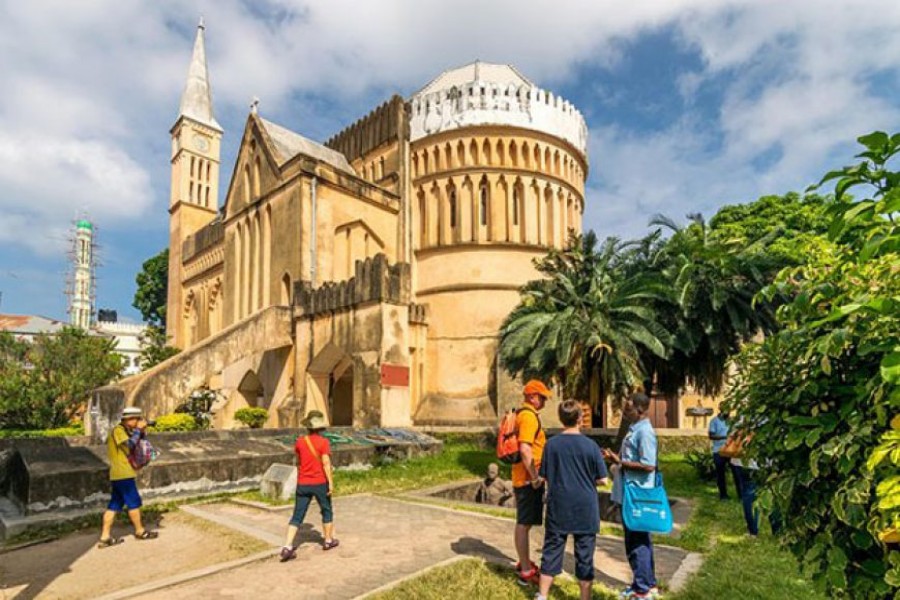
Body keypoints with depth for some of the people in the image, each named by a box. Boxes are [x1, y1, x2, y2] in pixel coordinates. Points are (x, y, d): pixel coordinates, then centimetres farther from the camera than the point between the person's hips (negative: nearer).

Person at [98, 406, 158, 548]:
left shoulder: (125, 431, 17)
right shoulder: (118, 430, -13)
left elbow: (136, 445, 17)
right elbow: (130, 446, -24)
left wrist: (142, 432, 3)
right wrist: (138, 430, -17)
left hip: (119, 475, 9)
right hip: (123, 474, -9)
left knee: (114, 506, 9)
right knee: (134, 503, 1)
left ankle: (105, 537, 11)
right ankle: (140, 531, 13)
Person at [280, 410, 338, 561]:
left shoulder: (300, 441, 1)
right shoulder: (323, 442, -12)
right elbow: (326, 463, -18)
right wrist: (331, 483, -13)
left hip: (303, 484, 3)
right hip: (320, 483, -3)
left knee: (297, 516, 6)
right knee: (327, 511, 18)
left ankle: (287, 547, -5)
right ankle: (328, 540, 29)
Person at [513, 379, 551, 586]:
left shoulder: (521, 414, 14)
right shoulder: (529, 416, -18)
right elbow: (525, 449, -26)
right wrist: (535, 477, -21)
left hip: (522, 478, 10)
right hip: (528, 479, -10)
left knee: (523, 523, 20)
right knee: (524, 524, -1)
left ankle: (524, 563, 34)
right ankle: (526, 572, 8)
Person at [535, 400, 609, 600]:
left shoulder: (552, 444, -7)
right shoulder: (590, 446, -10)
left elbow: (544, 476, -1)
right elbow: (602, 480, -6)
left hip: (558, 508, 1)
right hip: (585, 510, -1)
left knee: (552, 550, 12)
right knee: (584, 555, 11)